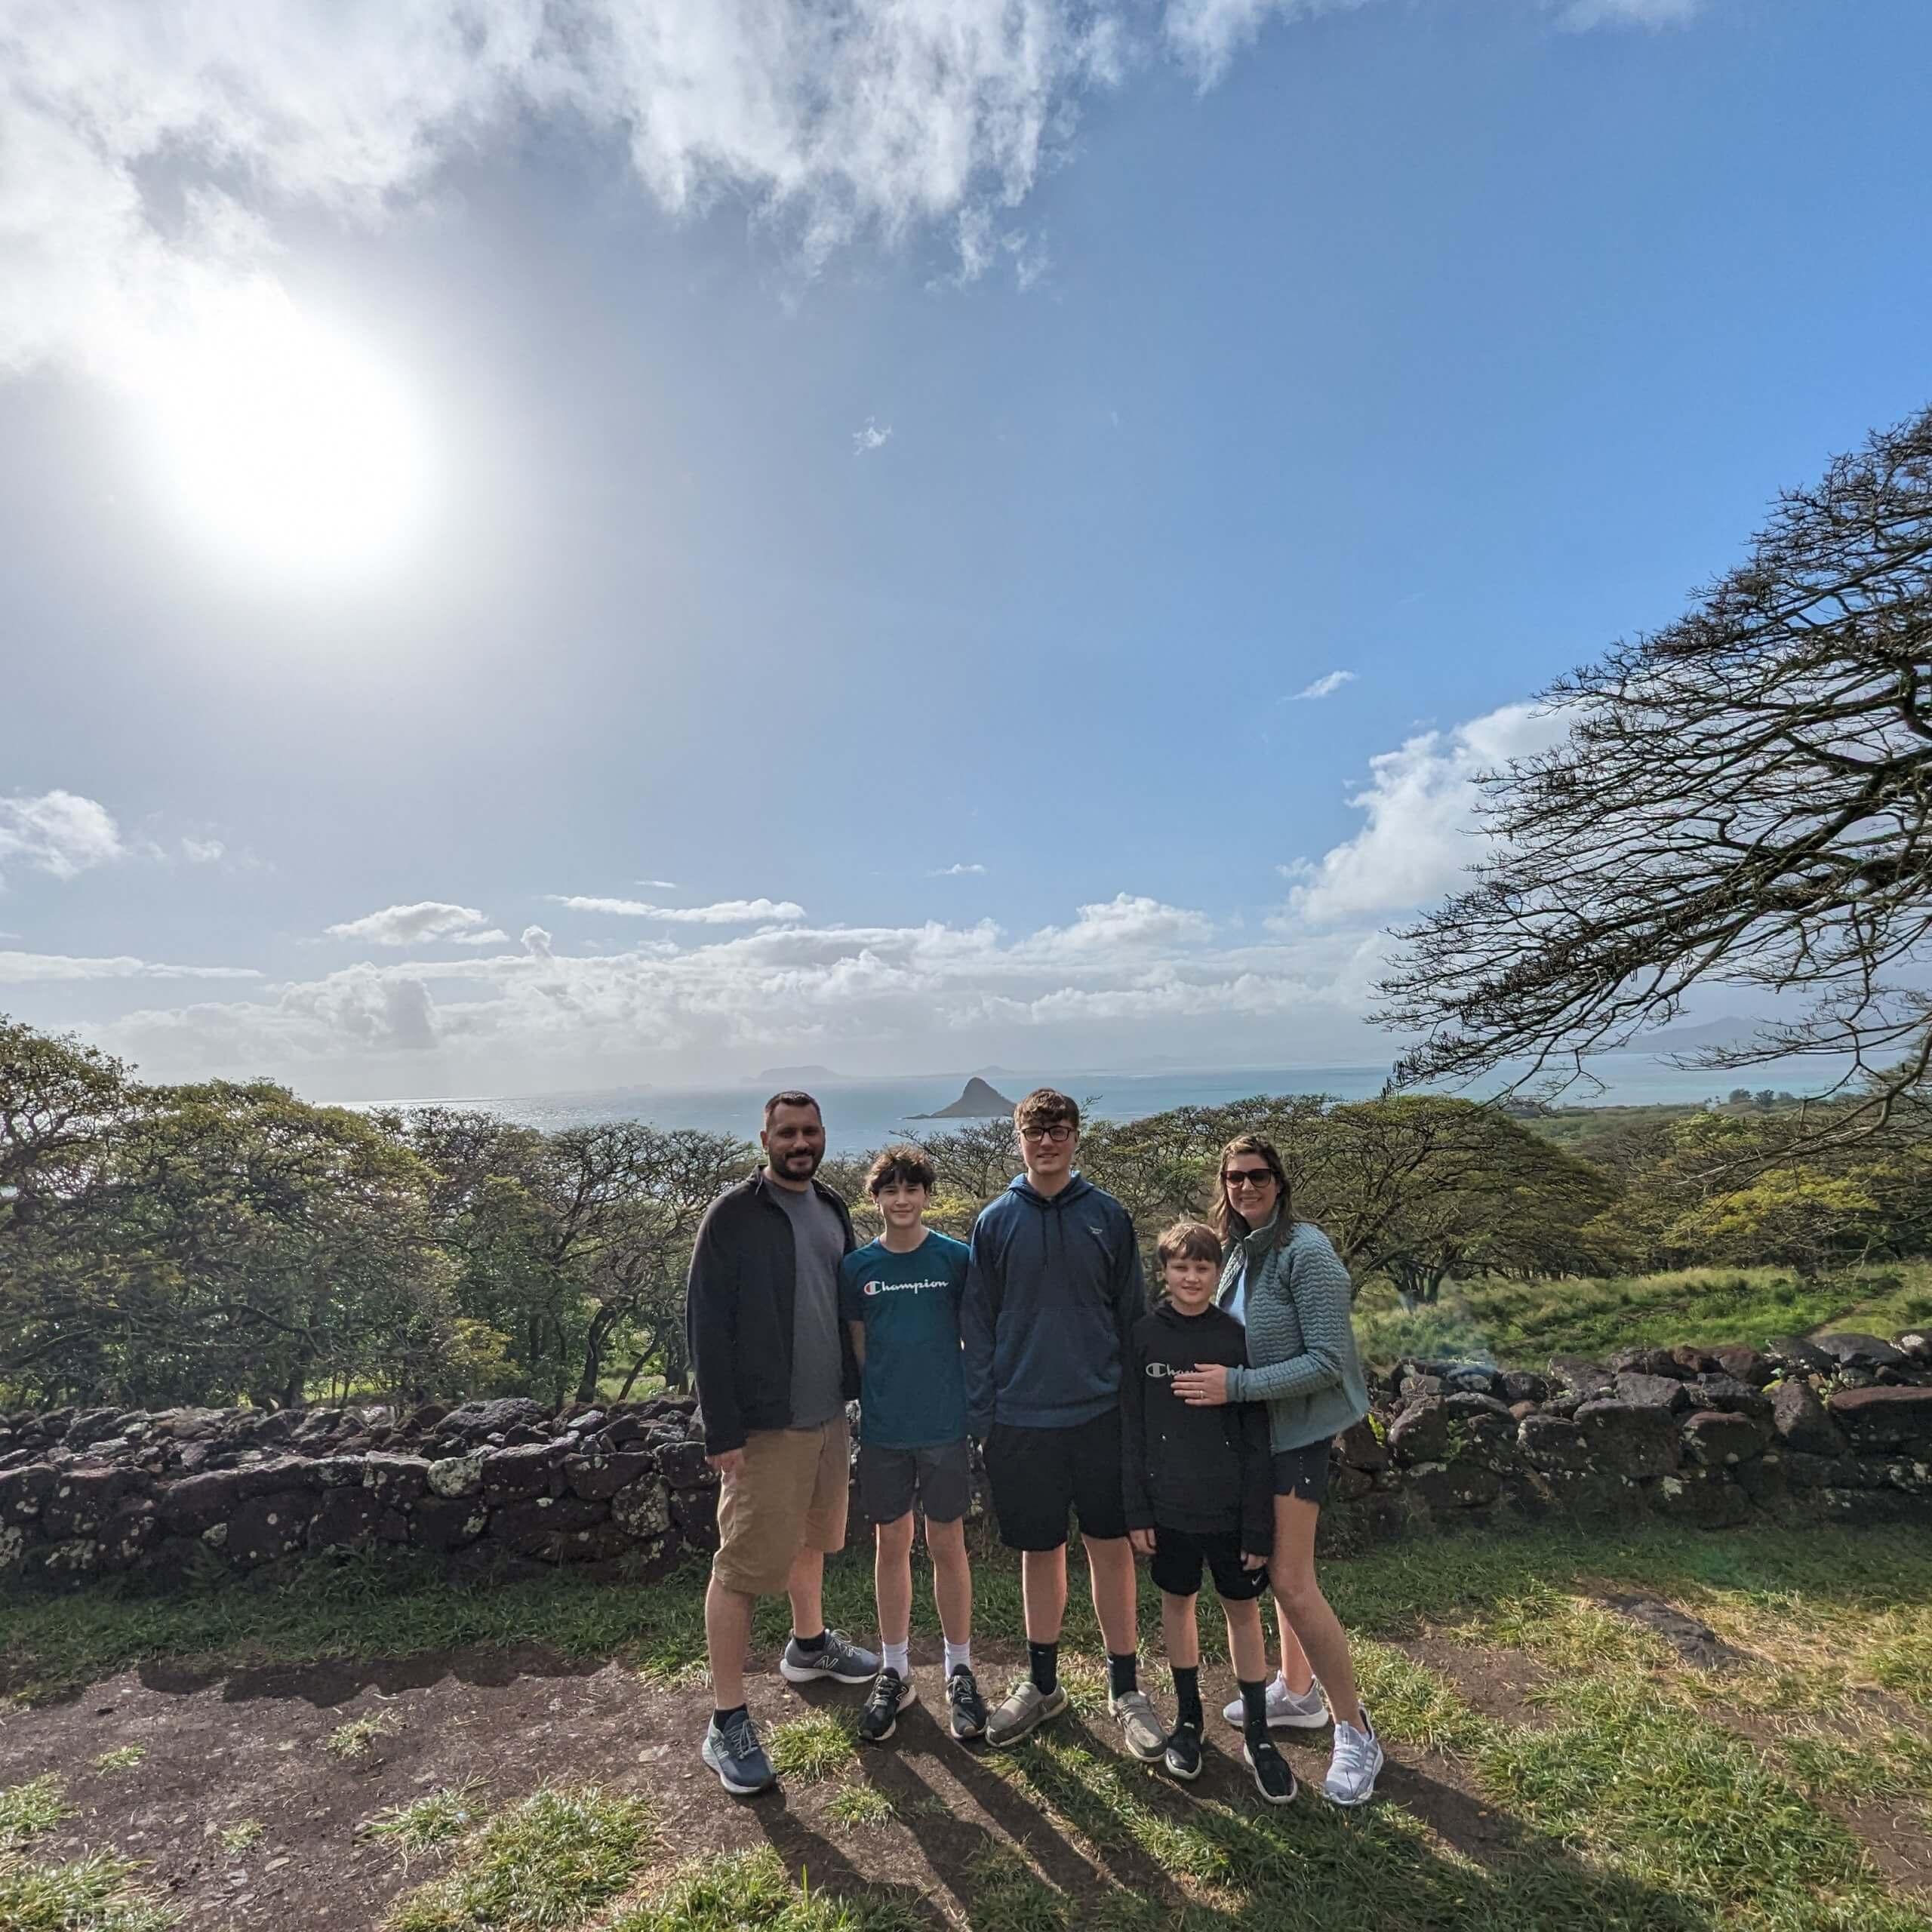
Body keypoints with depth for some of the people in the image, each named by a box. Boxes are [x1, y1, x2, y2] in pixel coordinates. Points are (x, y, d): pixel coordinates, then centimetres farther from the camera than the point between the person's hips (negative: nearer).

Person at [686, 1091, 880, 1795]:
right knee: (742, 1566, 2)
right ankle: (727, 1724, 18)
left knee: (810, 1539, 24)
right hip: (764, 1425, -7)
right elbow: (705, 1327, -15)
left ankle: (809, 1645, 46)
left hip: (827, 1414, 7)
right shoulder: (733, 1215, -15)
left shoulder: (831, 1210, 5)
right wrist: (723, 1430, -16)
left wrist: (854, 1388, 12)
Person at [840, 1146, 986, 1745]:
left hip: (945, 1425, -1)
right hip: (882, 1429, 2)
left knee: (948, 1545, 10)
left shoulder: (955, 1258, -7)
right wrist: (870, 1404, 4)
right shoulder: (857, 1266, -2)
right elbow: (856, 1346, 6)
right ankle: (894, 1672, 31)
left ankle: (960, 1670, 29)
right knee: (891, 1545, 14)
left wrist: (976, 1404, -1)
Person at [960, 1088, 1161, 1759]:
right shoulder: (995, 1221, -4)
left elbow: (1132, 1312, 3)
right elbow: (977, 1324, 0)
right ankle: (1041, 1683, 36)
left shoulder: (1107, 1216, -3)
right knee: (1040, 1551, 15)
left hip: (1101, 1413, 0)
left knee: (1110, 1546, 11)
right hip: (1022, 1419, 0)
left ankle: (1125, 1687, 31)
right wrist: (982, 1414, -2)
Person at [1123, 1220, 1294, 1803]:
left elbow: (1257, 1440, -4)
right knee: (1177, 1602, 15)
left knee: (1243, 1608, 11)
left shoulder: (1237, 1338, -8)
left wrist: (1259, 1525, -5)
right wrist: (1136, 1512, -4)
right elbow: (1132, 1430, -2)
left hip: (1230, 1507, 0)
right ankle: (1188, 1718, 35)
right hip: (1169, 1506, 1)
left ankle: (1257, 1734, 29)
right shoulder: (1144, 1336, -6)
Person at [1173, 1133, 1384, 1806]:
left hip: (1299, 1429, -8)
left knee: (1290, 1580, -7)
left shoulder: (1305, 1252, -20)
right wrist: (1216, 1373, 0)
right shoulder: (1241, 1250, 4)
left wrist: (1236, 1386, -25)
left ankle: (1355, 1731, 10)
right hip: (1258, 1428, 8)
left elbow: (1328, 1361, -23)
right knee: (1279, 1566, 19)